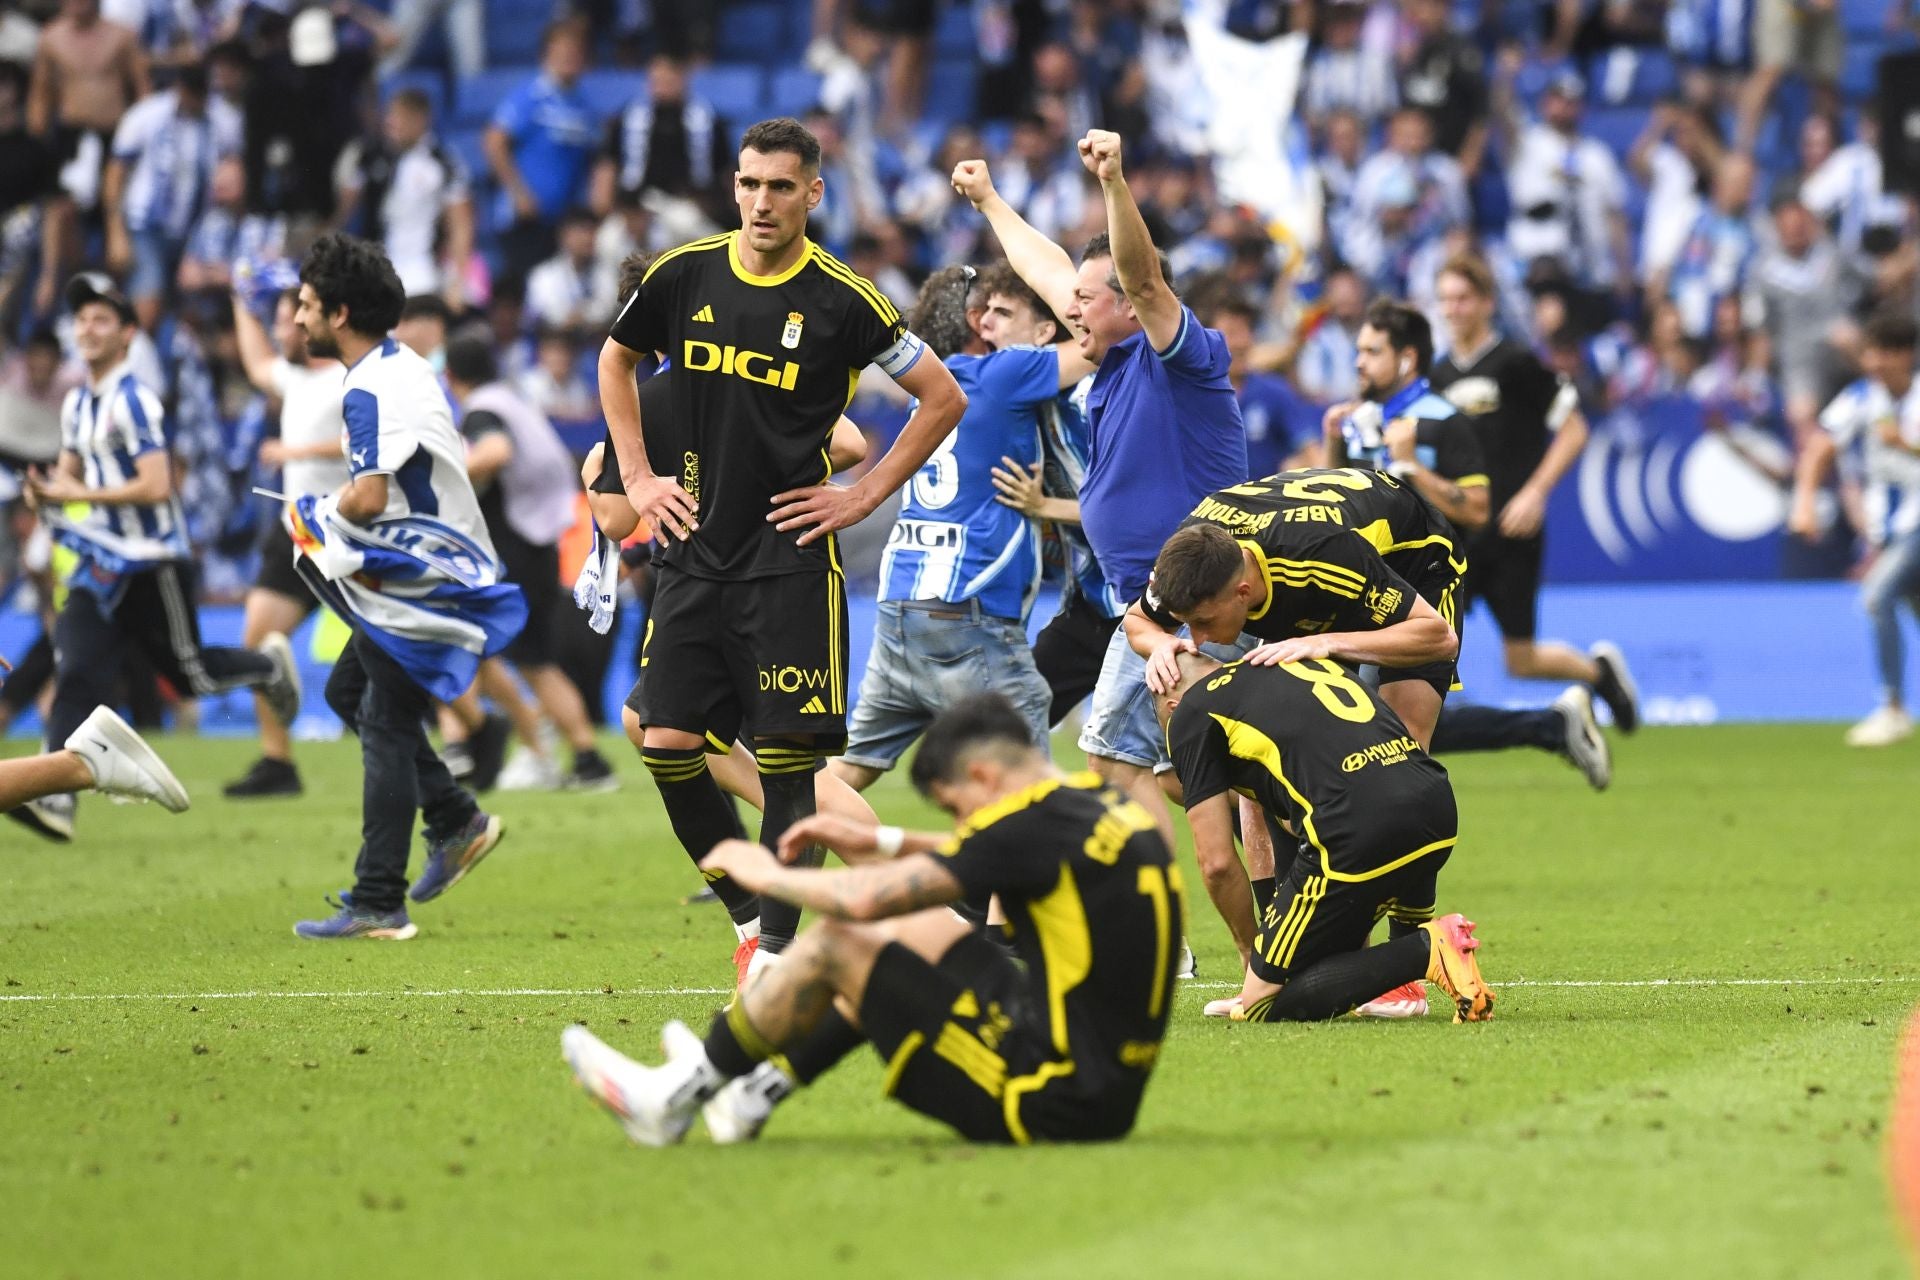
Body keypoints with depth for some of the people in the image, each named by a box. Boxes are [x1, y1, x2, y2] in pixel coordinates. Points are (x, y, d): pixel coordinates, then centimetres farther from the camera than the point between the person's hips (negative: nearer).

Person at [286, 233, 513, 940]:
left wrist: (320, 512, -8)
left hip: (420, 583, -10)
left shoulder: (371, 391, -20)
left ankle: (378, 904, -6)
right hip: (440, 565, 10)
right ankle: (457, 821, 20)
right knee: (347, 690, 20)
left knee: (385, 727, -7)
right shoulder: (403, 367, 12)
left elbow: (368, 498, -31)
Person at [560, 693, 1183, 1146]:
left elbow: (864, 899, -18)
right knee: (920, 929, 24)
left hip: (1048, 1105, -9)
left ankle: (679, 1097, 16)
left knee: (832, 944, -1)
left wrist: (765, 875, 0)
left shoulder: (1034, 824, -18)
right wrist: (882, 841, 24)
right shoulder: (1114, 810, 9)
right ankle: (755, 1088, 33)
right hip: (1115, 1092, 9)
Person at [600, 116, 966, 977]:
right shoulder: (683, 276, 2)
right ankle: (752, 912, 15)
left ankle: (779, 952, 1)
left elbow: (943, 398, 2)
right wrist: (636, 477, 12)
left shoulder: (841, 301, -7)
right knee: (666, 742, -2)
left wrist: (862, 496, -2)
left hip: (791, 559, -4)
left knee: (788, 755, -6)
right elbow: (615, 361, 21)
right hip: (696, 548, 4)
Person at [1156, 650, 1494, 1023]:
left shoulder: (1191, 713, 12)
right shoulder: (1310, 659, 32)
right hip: (1438, 813, 7)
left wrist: (1248, 947, 25)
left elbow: (1218, 860, 8)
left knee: (1261, 1005, 4)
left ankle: (1427, 951, -10)